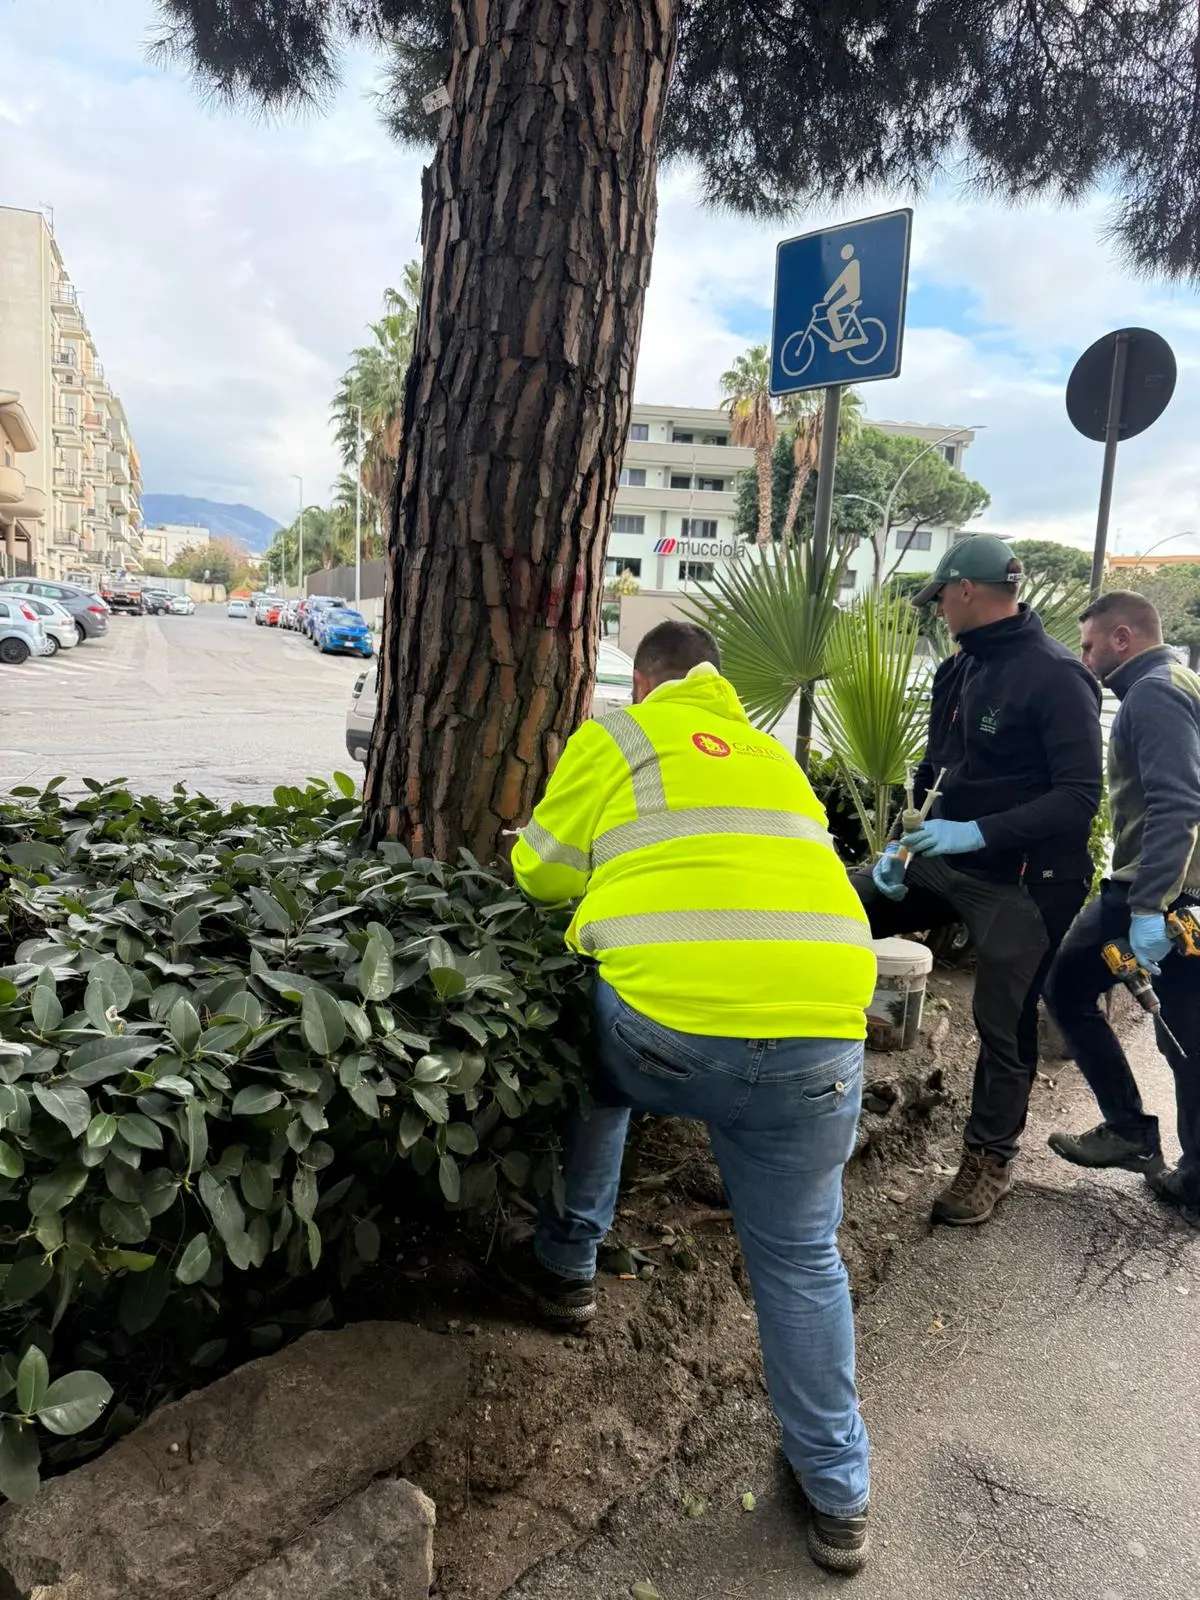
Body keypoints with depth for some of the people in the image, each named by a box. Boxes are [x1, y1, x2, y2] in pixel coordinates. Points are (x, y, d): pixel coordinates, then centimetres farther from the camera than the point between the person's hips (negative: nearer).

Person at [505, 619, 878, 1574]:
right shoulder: (771, 754, 25)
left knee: (595, 1063, 32)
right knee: (800, 1260, 20)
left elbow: (543, 873, 18)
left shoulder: (617, 738, 11)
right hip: (820, 1034, 4)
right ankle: (837, 1494, 30)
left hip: (669, 1023, -3)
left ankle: (566, 1267, 41)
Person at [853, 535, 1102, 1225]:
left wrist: (978, 833, -27)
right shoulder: (959, 670, 9)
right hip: (947, 858, 8)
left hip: (1024, 883, -7)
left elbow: (1080, 797, -22)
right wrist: (903, 845, 3)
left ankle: (991, 1159, 24)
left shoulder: (1057, 676, -17)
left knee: (1005, 1025, 5)